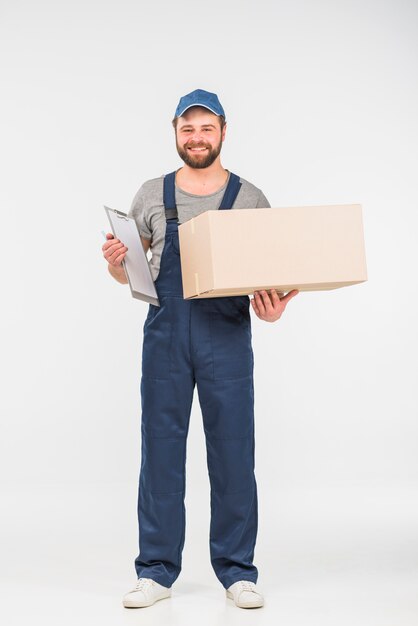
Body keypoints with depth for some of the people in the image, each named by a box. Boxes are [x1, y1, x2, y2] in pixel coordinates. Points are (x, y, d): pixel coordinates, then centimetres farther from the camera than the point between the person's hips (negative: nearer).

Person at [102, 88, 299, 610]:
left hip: (227, 336, -1)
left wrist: (272, 308, -15)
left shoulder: (250, 198, 6)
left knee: (233, 453, 2)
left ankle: (237, 570, 15)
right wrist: (114, 262, -10)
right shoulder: (152, 195, 9)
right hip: (164, 333, 1)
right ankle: (157, 570, 16)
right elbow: (130, 272, 13)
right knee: (160, 450, 5)